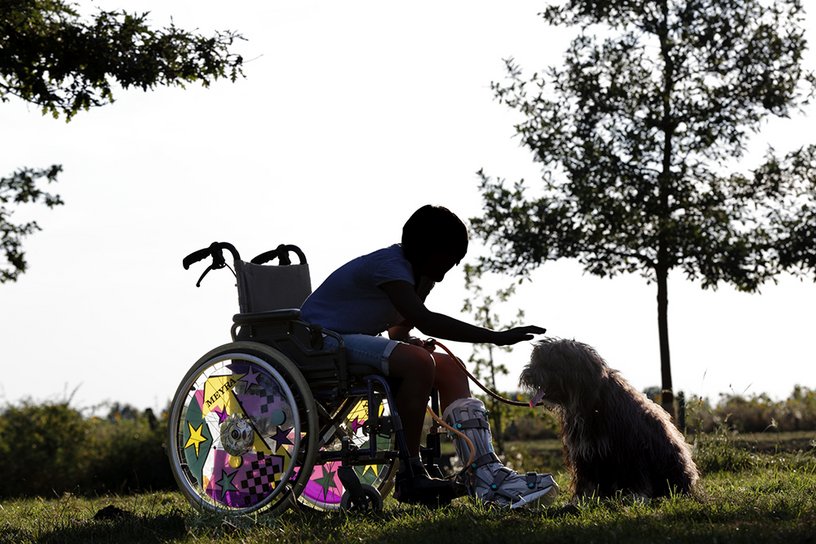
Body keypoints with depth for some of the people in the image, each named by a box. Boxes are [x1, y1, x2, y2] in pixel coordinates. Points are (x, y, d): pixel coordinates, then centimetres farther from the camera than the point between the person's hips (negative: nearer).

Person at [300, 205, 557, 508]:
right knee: (418, 361, -31)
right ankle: (409, 476, -23)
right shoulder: (389, 264, -20)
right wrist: (497, 337, -37)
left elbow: (399, 330, 18)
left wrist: (409, 341, -8)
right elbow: (425, 321, -35)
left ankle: (486, 474, -15)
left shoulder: (419, 275, 11)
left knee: (449, 368, -5)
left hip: (354, 343, 10)